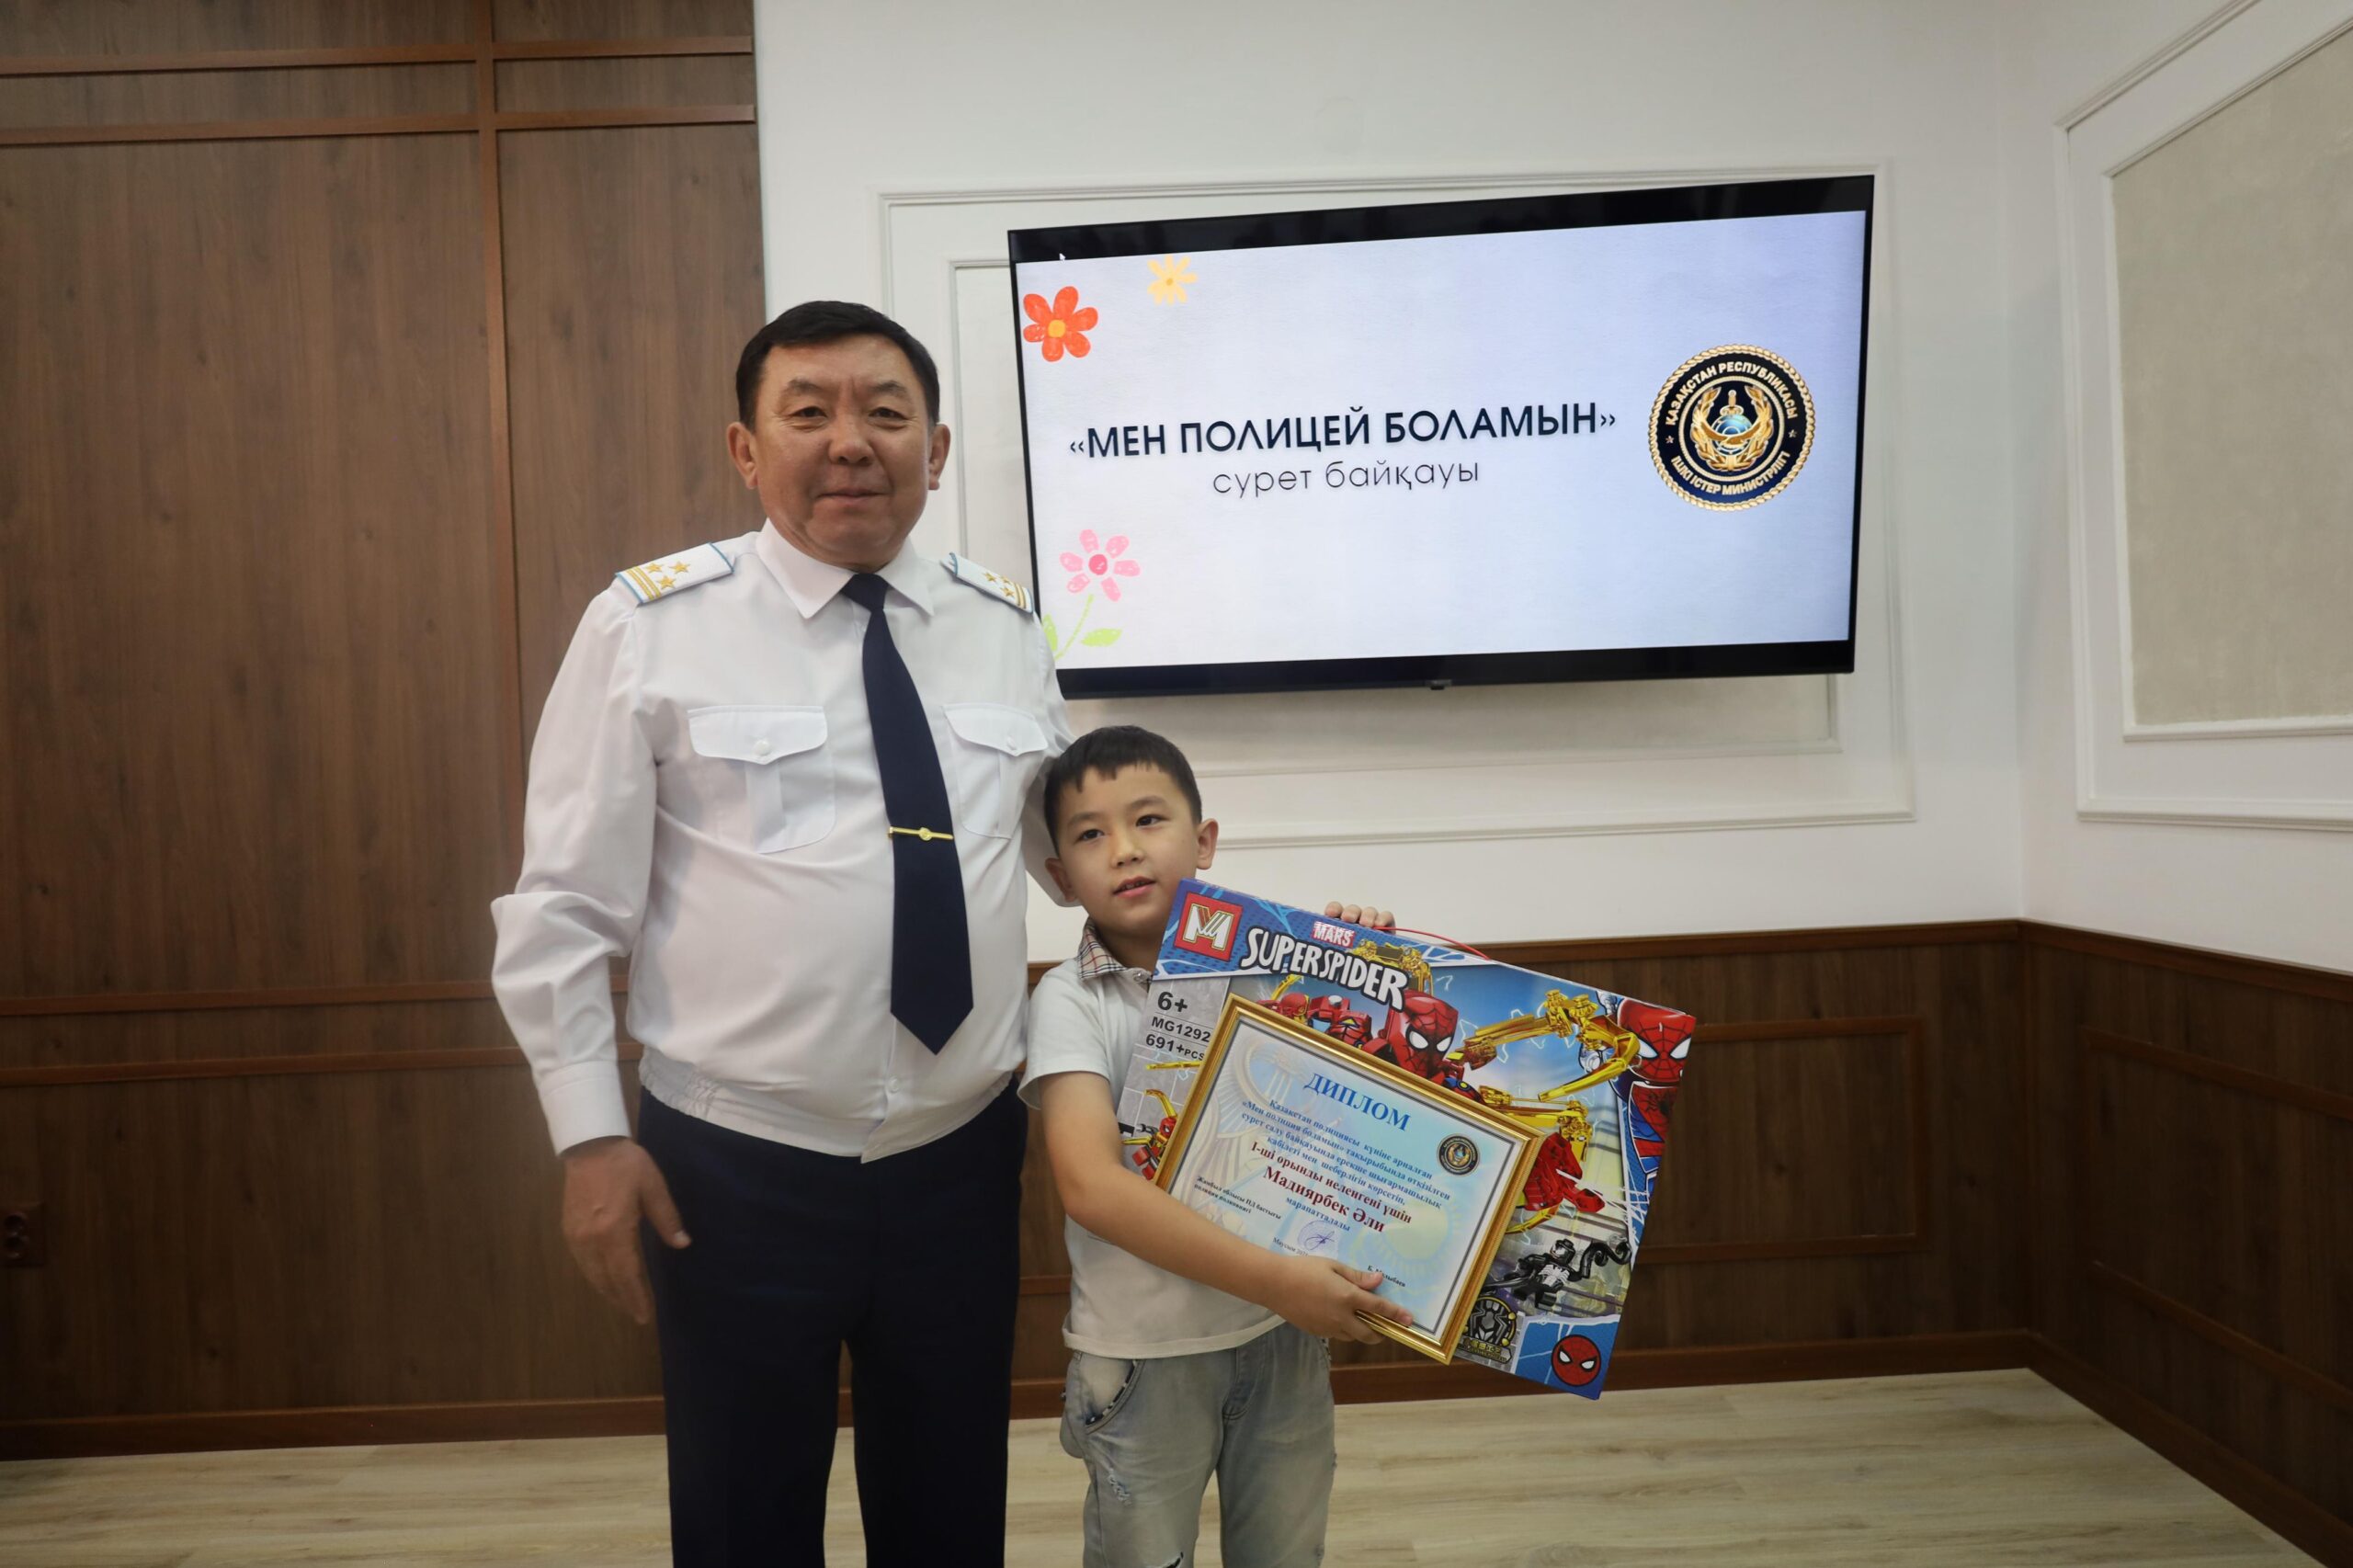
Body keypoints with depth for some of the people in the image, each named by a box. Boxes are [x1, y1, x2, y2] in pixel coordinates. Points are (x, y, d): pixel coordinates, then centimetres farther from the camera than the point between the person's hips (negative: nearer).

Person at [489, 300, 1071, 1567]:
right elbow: (563, 908, -5)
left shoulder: (1004, 629, 3)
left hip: (961, 1159, 3)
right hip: (736, 1171, -3)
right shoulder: (650, 625, -7)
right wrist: (592, 1138, -9)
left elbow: (1066, 843, 16)